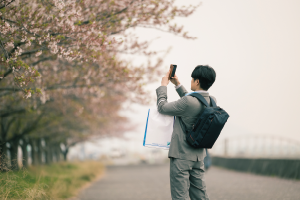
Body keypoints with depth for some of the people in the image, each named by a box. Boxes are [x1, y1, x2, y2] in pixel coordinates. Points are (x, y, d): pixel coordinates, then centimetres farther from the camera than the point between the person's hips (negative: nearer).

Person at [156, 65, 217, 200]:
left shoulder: (189, 101, -24)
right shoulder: (211, 101, 0)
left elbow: (162, 107, -10)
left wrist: (163, 85, 4)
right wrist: (178, 85, 23)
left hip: (182, 156, -8)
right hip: (199, 155, 8)